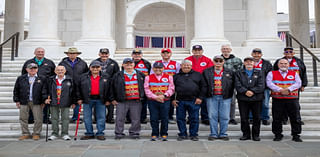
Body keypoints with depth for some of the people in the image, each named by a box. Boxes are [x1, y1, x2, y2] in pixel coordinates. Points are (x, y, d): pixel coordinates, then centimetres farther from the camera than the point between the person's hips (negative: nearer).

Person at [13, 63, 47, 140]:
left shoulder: (42, 79, 4)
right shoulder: (21, 78, 9)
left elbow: (44, 91, 1)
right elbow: (16, 90, 12)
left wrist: (43, 101, -5)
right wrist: (17, 100, 6)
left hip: (37, 103, -2)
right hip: (23, 102, 2)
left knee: (38, 119, -1)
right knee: (23, 118, 7)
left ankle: (36, 133, 13)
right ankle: (25, 133, 20)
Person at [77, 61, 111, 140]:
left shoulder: (105, 78, 6)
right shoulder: (83, 77, 6)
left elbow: (108, 89, 10)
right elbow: (78, 89, 10)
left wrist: (107, 100, 5)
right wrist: (79, 98, 4)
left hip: (100, 100, 0)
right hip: (87, 100, 1)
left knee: (101, 117, 2)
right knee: (87, 117, 5)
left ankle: (100, 134, 11)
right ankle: (89, 133, 16)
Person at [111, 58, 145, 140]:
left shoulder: (140, 75, 9)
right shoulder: (118, 75, 5)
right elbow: (112, 88, 7)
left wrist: (143, 97, 11)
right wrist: (113, 99, 4)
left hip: (136, 101, 1)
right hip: (121, 101, -1)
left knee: (136, 119, 6)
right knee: (120, 118, 3)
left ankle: (134, 133, 20)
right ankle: (119, 133, 15)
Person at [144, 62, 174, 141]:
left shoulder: (169, 77, 6)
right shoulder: (148, 77, 6)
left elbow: (171, 89, 0)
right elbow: (147, 89, -2)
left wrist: (164, 95, -15)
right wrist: (155, 97, -13)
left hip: (165, 101, 0)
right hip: (152, 101, 0)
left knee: (164, 118, 4)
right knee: (154, 118, 4)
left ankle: (164, 134, 18)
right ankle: (154, 134, 17)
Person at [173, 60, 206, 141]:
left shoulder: (197, 75, 9)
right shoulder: (176, 76, 11)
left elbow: (203, 87, 7)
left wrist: (200, 98, -2)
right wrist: (173, 99, 5)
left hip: (194, 101, -1)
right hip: (180, 101, 1)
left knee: (194, 118, 3)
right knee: (180, 118, 5)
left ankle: (193, 134, 17)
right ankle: (182, 134, 19)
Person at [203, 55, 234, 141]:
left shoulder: (229, 72, 8)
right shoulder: (206, 72, 6)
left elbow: (233, 85, 11)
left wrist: (229, 95, 4)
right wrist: (207, 94, 3)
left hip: (225, 98, 0)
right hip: (212, 97, 0)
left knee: (224, 116, 2)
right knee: (212, 116, 2)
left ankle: (223, 134, 14)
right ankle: (213, 134, 12)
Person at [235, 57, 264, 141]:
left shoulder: (259, 73, 10)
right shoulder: (239, 73, 10)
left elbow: (261, 85, -3)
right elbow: (238, 85, -3)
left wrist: (252, 91, -16)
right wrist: (245, 91, -18)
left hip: (256, 99, 0)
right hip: (243, 99, 0)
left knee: (256, 117, 4)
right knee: (244, 118, 4)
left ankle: (256, 134, 17)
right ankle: (246, 134, 16)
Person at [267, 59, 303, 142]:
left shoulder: (294, 74, 14)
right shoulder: (271, 73, 9)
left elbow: (298, 83, 0)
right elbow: (269, 83, -6)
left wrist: (288, 89, -17)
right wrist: (280, 90, -18)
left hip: (292, 99, 1)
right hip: (277, 100, -1)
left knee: (295, 118, 2)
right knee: (277, 119, 2)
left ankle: (296, 135, 15)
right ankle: (278, 135, 15)